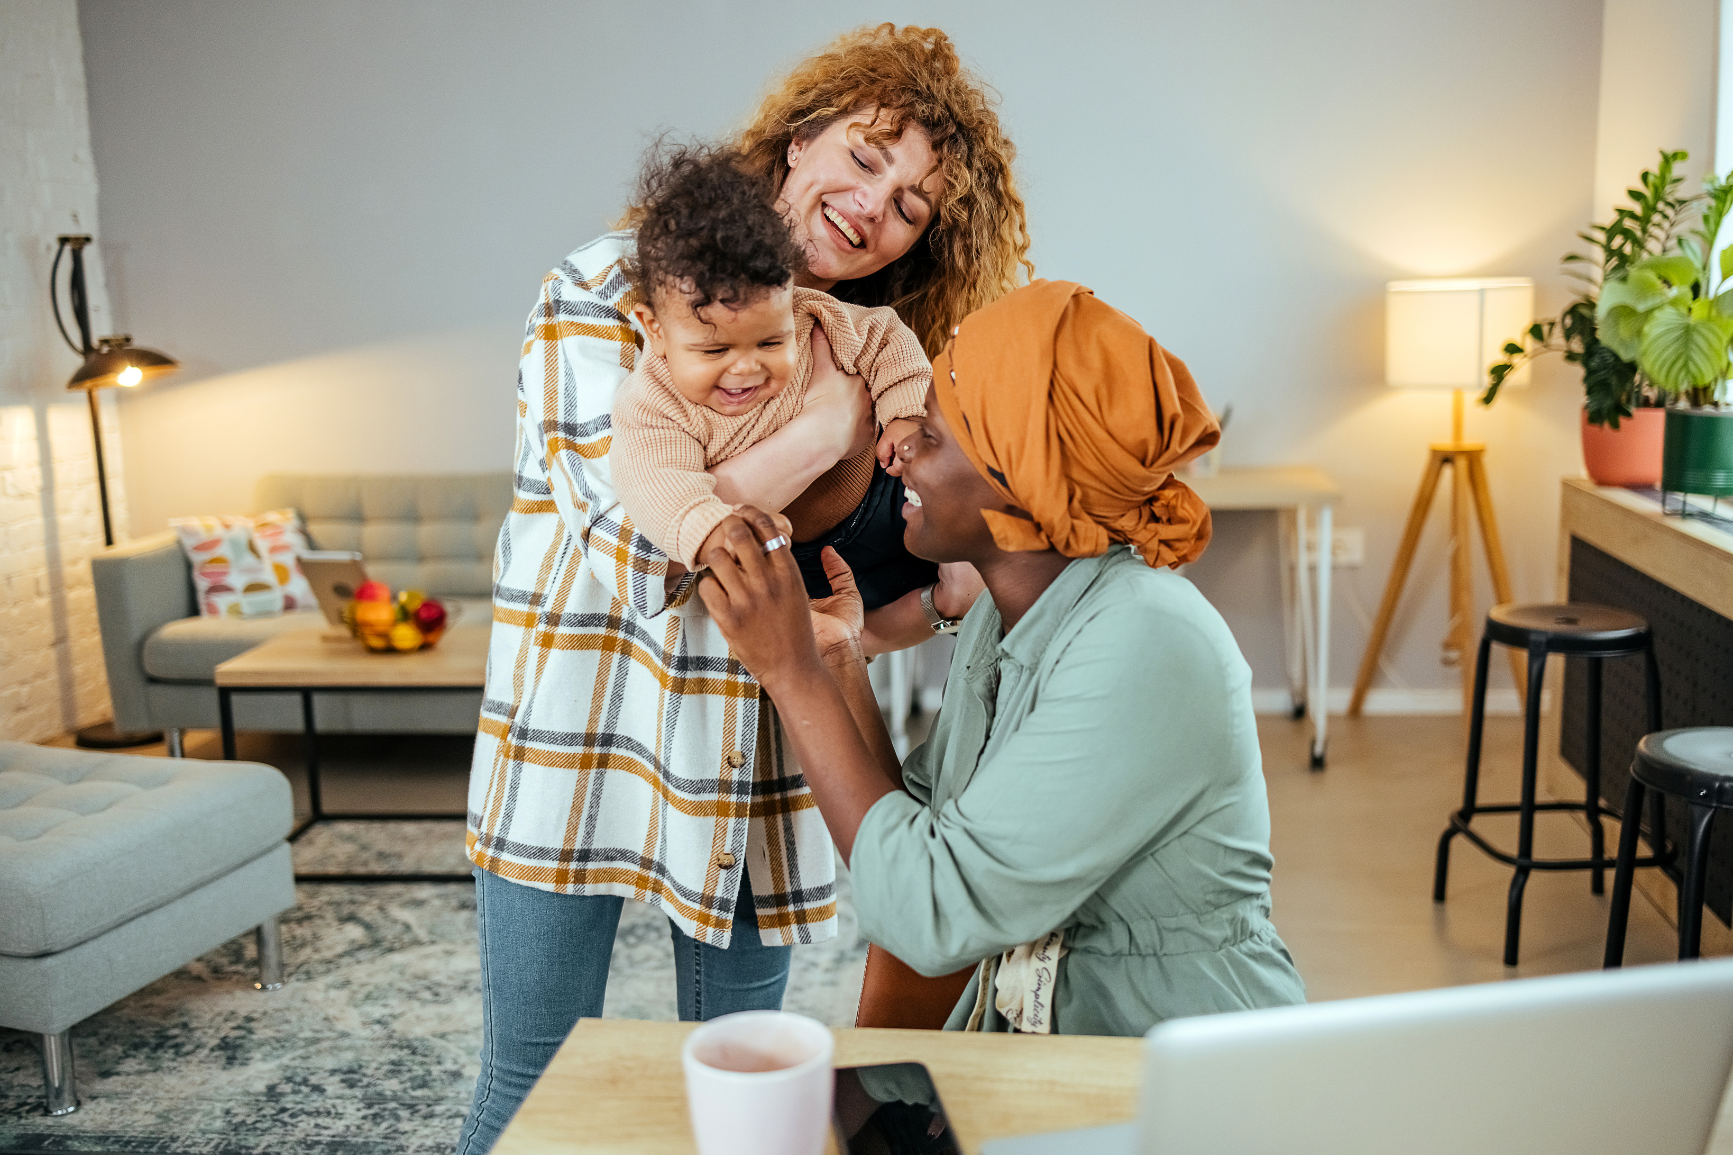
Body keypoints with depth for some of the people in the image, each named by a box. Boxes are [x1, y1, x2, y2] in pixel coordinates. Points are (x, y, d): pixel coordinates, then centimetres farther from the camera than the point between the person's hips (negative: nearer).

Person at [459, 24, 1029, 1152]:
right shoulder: (608, 291, -11)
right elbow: (638, 556, -23)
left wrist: (953, 590, -14)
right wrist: (822, 431, -22)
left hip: (756, 767, 5)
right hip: (579, 743, -4)